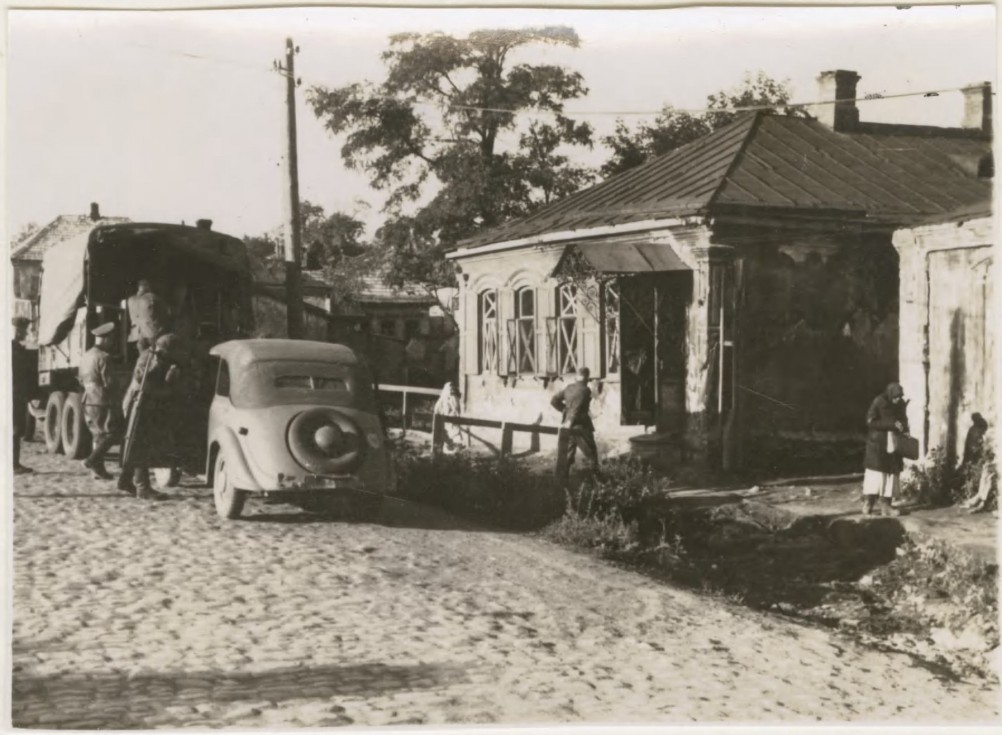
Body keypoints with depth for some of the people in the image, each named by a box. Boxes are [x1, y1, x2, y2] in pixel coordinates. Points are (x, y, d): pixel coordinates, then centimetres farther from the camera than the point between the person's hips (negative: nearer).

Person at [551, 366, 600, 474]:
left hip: (569, 427, 6)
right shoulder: (585, 390, -14)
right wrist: (570, 422, -20)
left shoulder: (569, 388, 6)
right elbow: (577, 408, -23)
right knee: (591, 452, 4)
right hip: (581, 427, -6)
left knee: (568, 454, 14)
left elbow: (554, 401, 9)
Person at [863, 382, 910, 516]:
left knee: (893, 472, 4)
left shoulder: (901, 404, 6)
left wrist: (904, 430, 2)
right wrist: (892, 425, -21)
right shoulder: (878, 403, -11)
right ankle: (868, 503, -3)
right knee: (876, 472, -8)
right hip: (878, 443, -6)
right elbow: (871, 422, -16)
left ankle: (887, 505, 8)